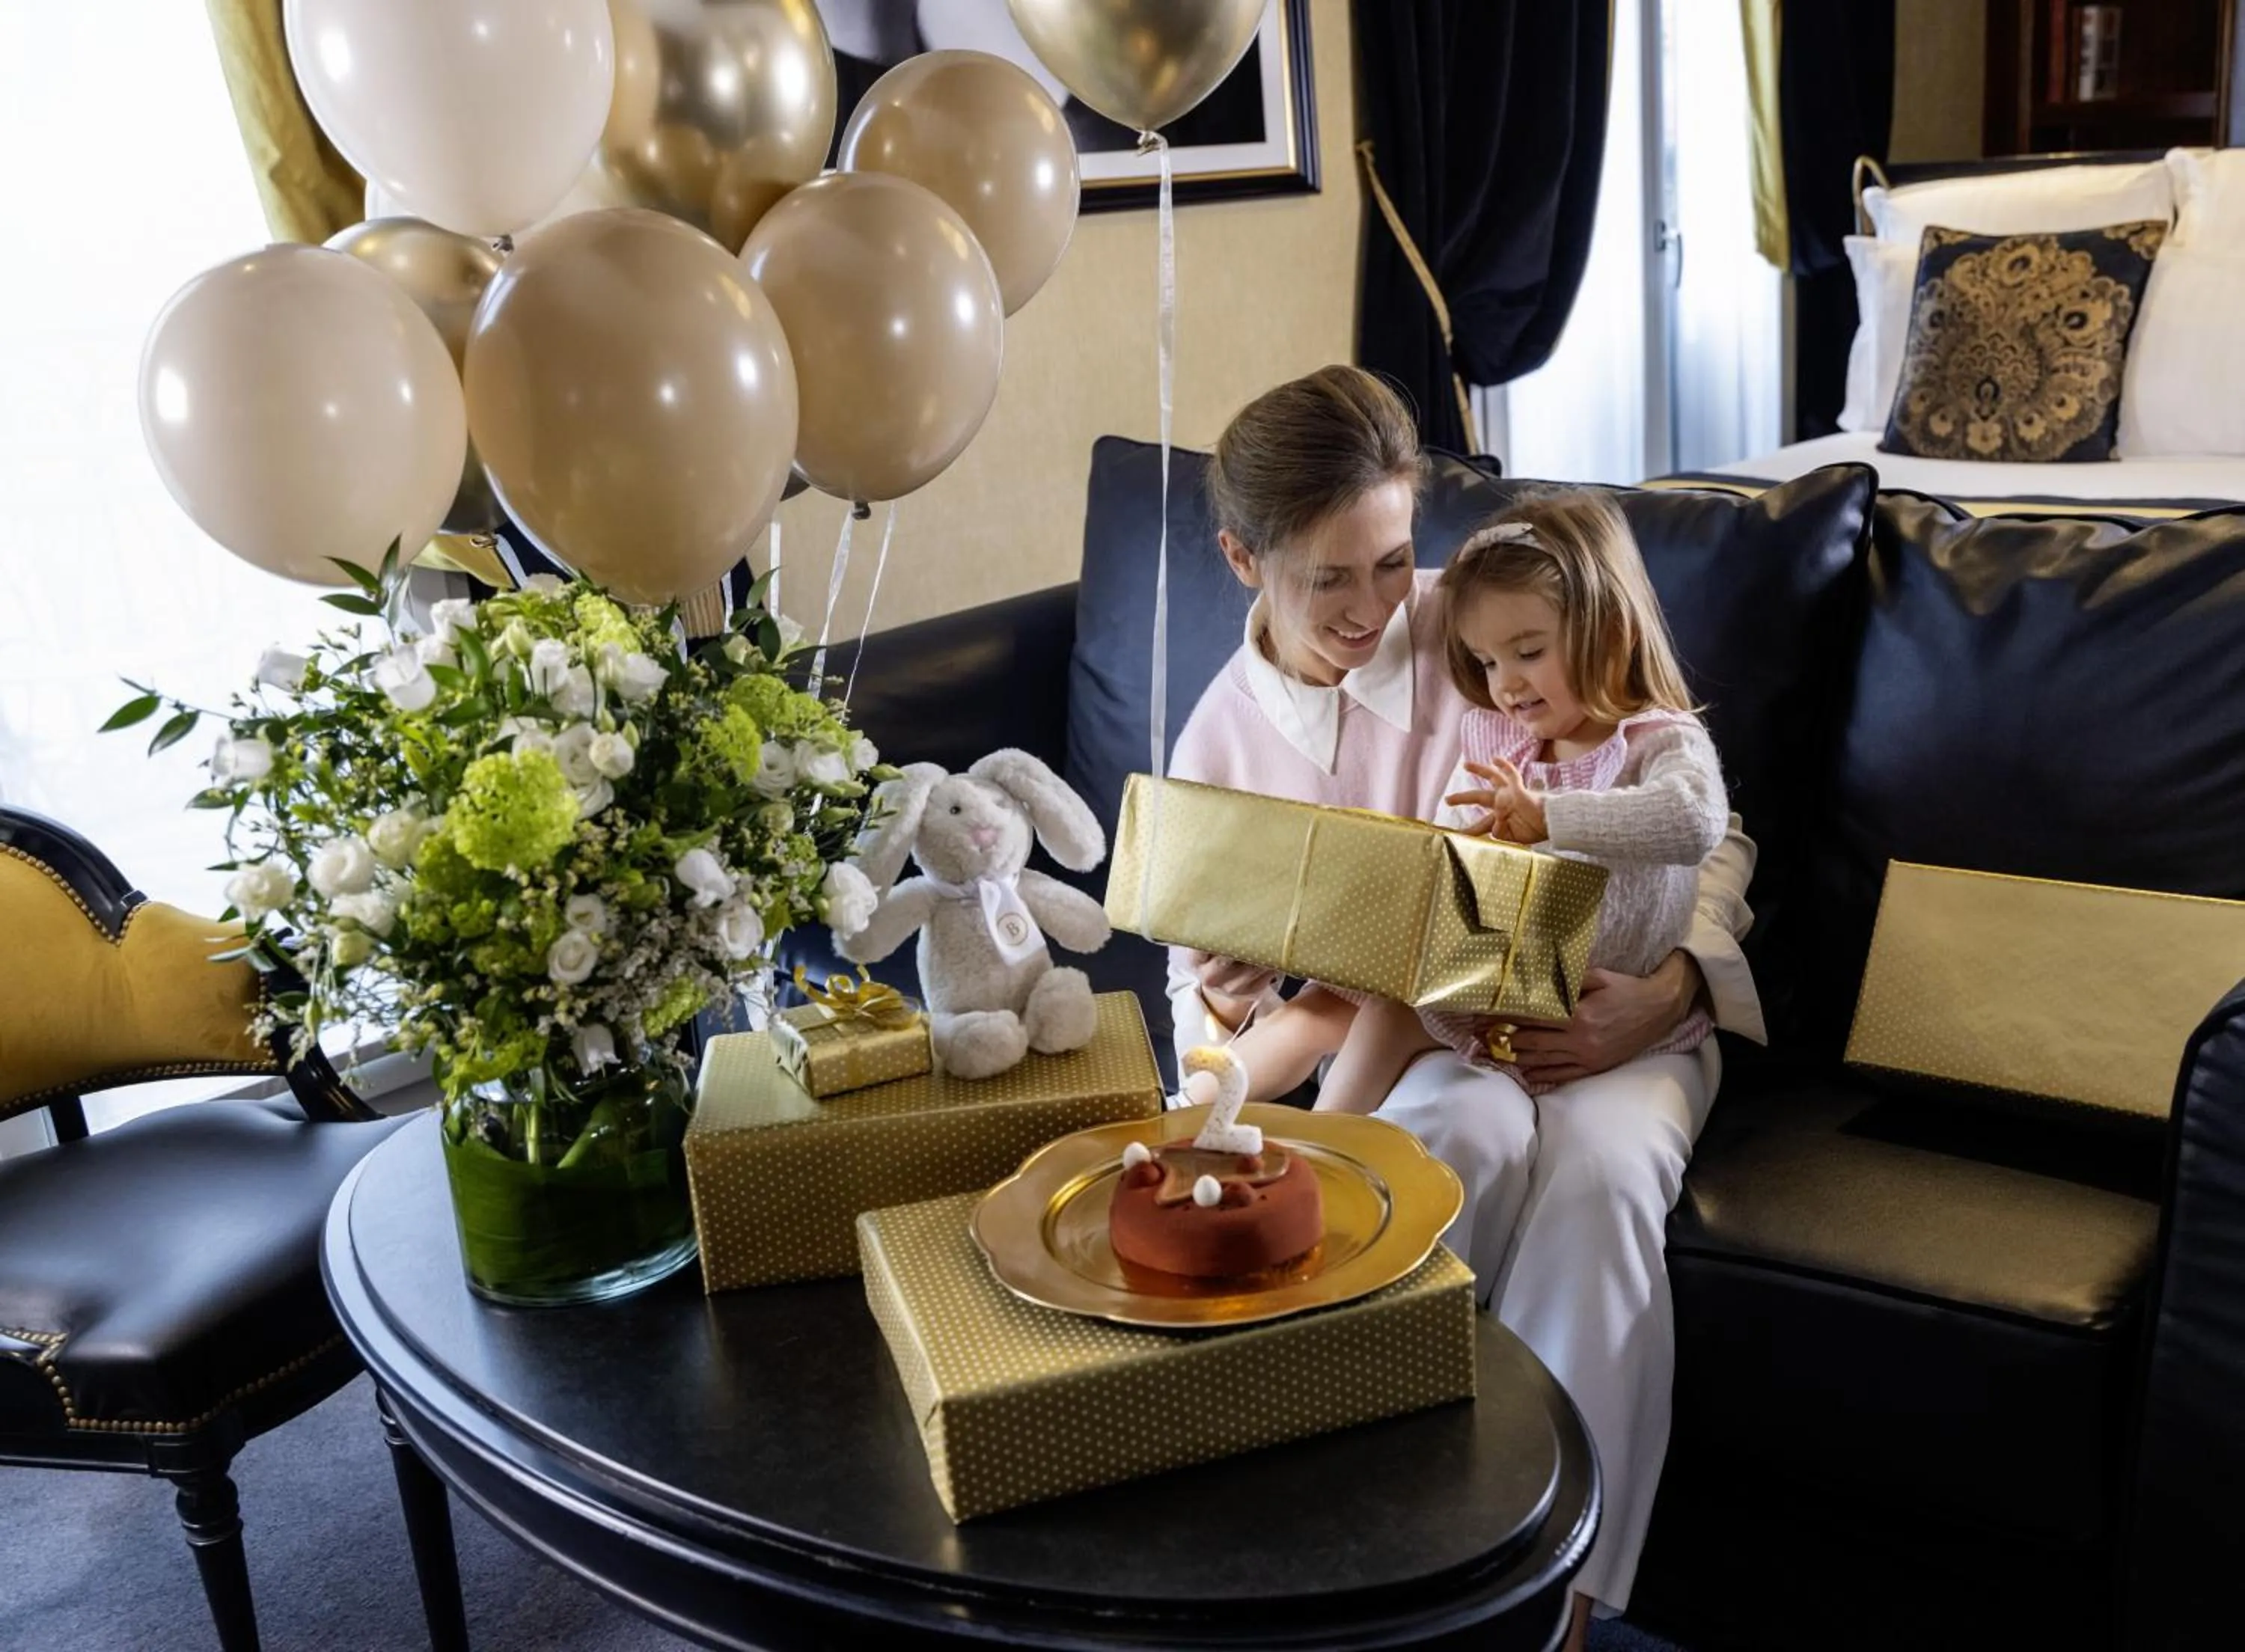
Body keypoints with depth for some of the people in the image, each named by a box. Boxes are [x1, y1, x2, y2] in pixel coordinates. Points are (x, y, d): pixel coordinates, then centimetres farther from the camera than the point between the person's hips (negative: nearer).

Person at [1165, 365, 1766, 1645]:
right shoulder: (1222, 742, 1)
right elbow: (1204, 988, 9)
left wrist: (1672, 992, -19)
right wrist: (1225, 1011, -17)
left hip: (1611, 1007, 0)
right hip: (1414, 1035, 1)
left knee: (1600, 1171, -34)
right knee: (1466, 1133, -35)